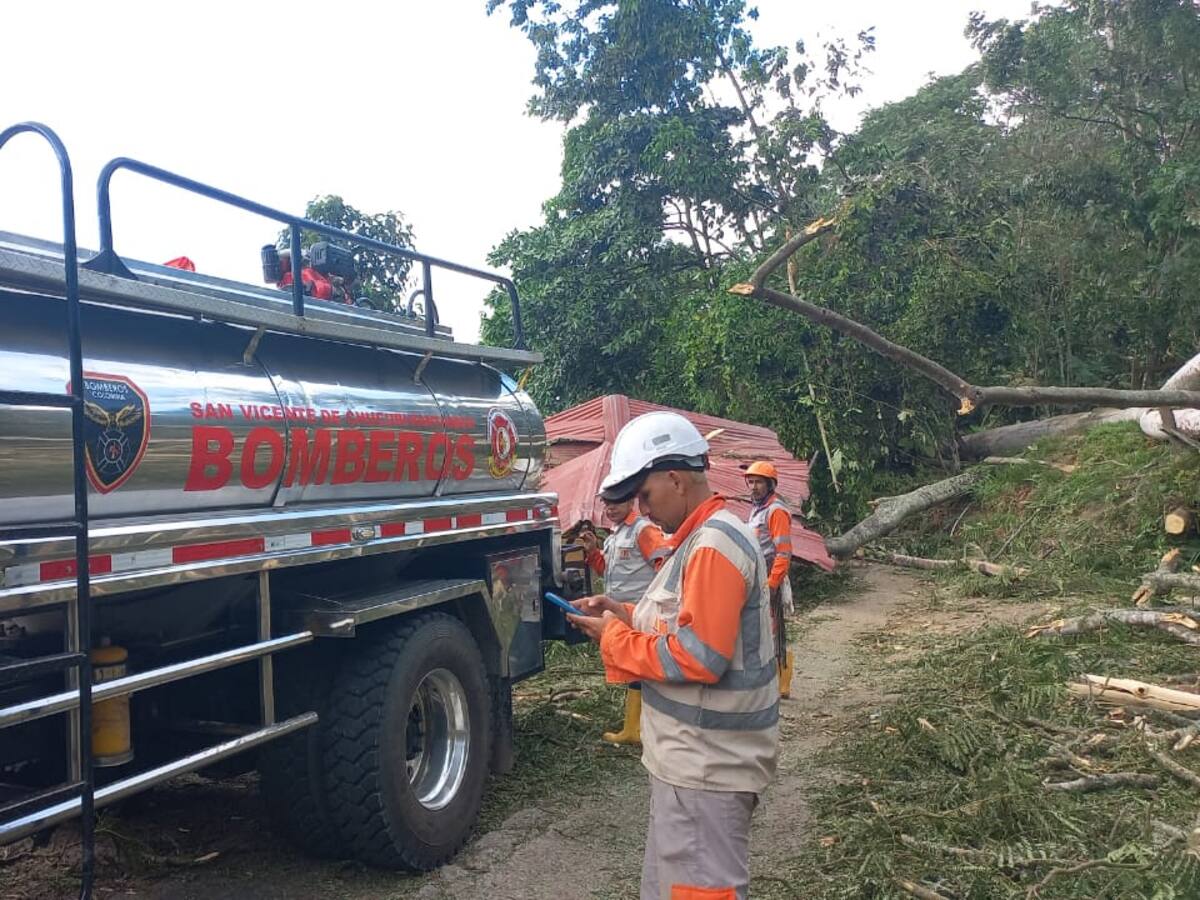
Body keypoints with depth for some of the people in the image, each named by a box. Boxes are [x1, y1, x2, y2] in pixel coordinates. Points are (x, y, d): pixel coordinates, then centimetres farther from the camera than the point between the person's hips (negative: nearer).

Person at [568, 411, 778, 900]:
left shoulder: (714, 546, -22)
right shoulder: (702, 538, 12)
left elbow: (697, 658, -26)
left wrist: (613, 638, -15)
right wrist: (625, 614, 7)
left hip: (705, 767, -10)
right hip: (694, 758, 10)